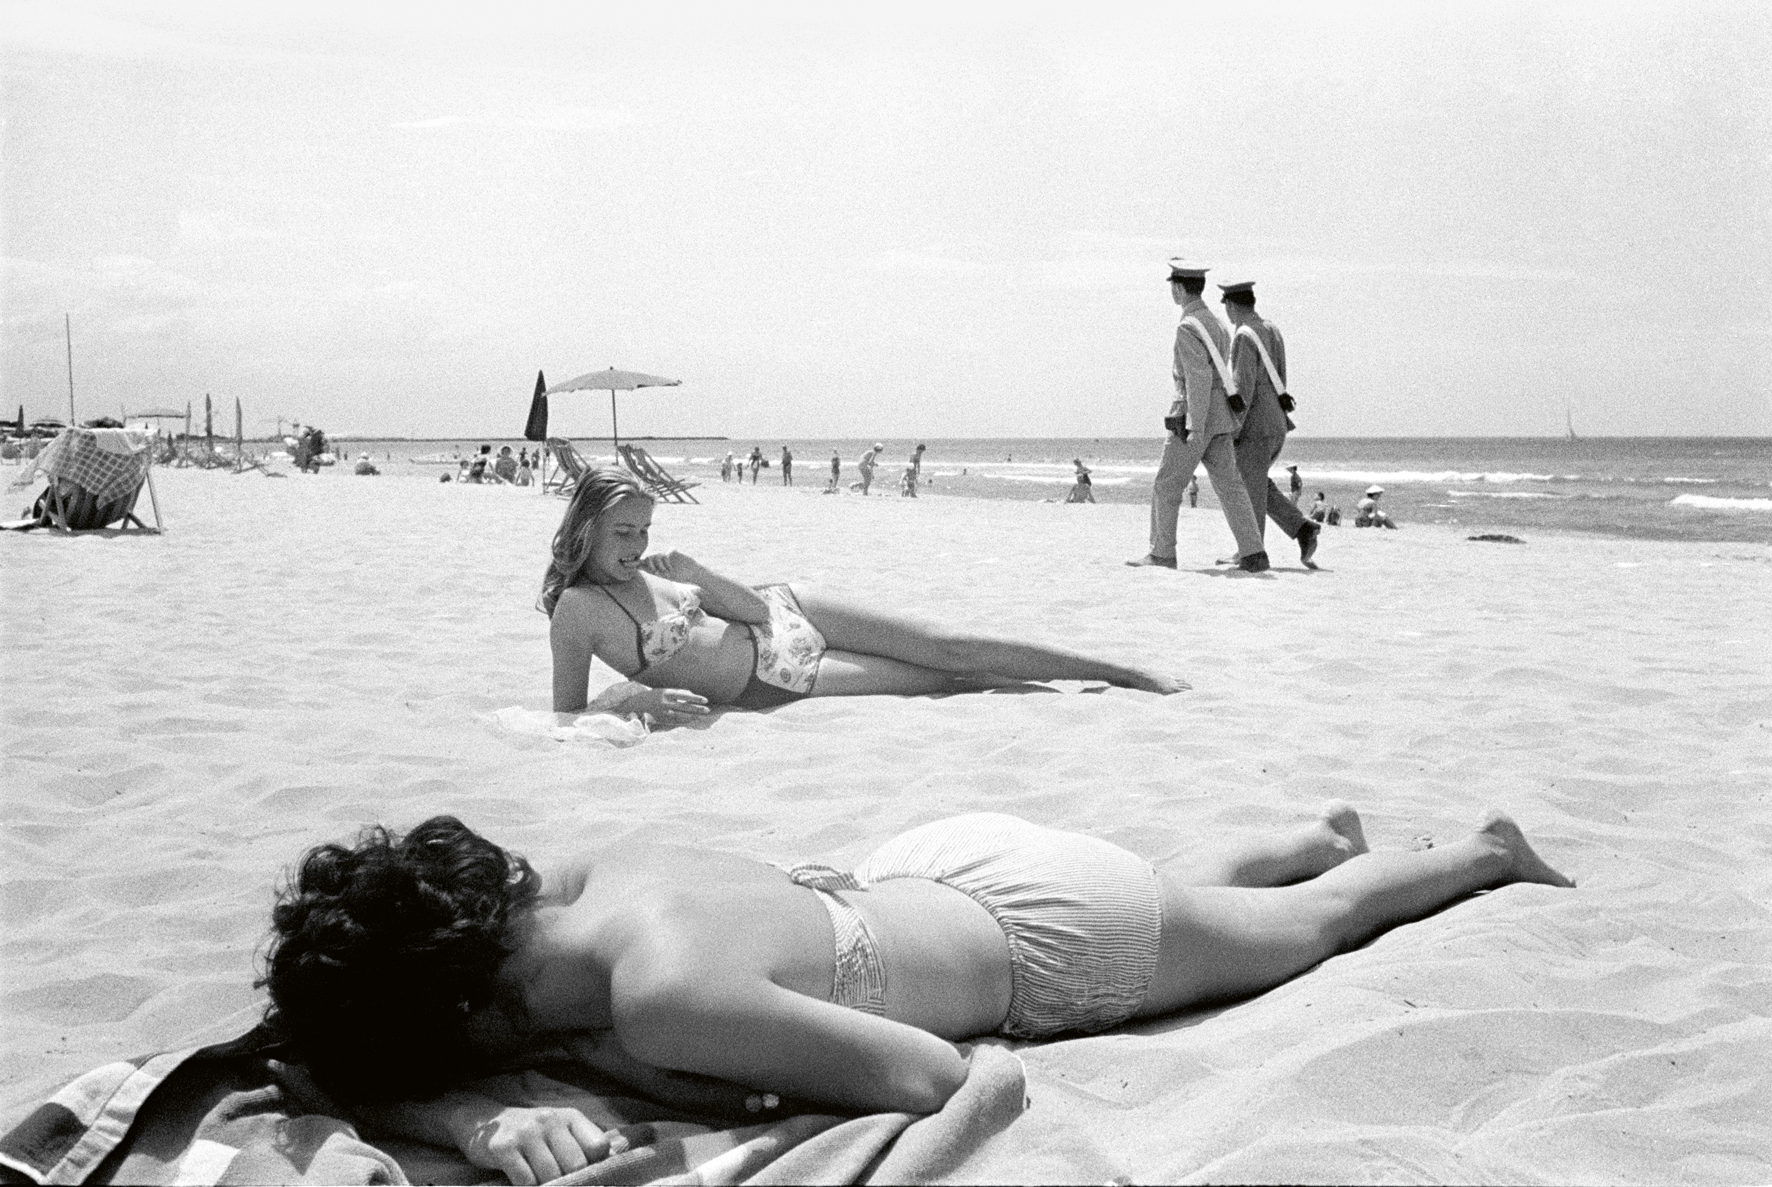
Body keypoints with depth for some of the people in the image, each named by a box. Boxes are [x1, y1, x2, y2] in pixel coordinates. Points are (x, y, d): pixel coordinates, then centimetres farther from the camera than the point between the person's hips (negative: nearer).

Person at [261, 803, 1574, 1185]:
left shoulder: (662, 997, -41)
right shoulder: (579, 874, -20)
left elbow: (932, 1071, -32)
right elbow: (376, 1065, -12)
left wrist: (640, 1064, -31)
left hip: (1059, 940, -6)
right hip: (953, 860, 6)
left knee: (1308, 924, 24)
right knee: (1184, 882, 38)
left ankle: (1486, 848, 50)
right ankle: (1318, 830, 65)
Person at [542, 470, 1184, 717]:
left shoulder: (654, 567, 0)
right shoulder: (576, 608, -16)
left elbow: (755, 607, 2)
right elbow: (568, 715, -16)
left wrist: (693, 572, -14)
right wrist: (633, 698, -31)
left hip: (787, 612, 4)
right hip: (772, 684, -4)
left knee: (951, 649, -4)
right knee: (942, 680, -7)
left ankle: (1131, 674, 4)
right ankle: (1118, 678, 7)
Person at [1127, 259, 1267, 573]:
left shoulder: (1188, 327, -13)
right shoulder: (1216, 324, 18)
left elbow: (1199, 377, -22)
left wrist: (1195, 428, -24)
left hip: (1194, 418, -8)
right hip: (1219, 419, 8)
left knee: (1166, 487, 4)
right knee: (1230, 487, 2)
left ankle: (1162, 553, 10)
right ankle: (1253, 555, -7)